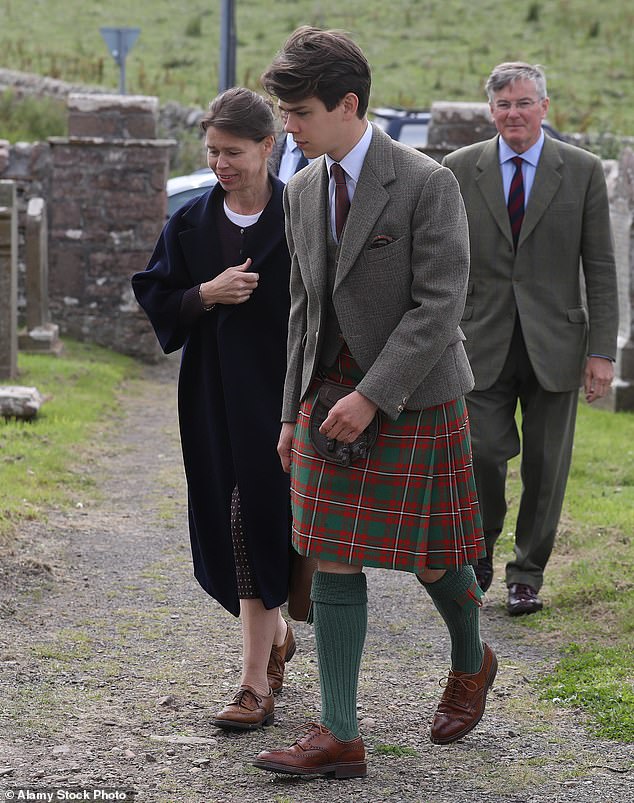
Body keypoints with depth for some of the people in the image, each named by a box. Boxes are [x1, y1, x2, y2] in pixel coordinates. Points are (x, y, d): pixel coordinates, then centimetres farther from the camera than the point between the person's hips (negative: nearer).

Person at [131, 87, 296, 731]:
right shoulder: (191, 224, 6)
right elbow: (154, 299, 8)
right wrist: (206, 294, -11)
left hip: (280, 395, -4)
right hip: (215, 400, 4)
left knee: (263, 528, -6)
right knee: (229, 530, 9)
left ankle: (256, 683, -3)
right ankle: (275, 634, 35)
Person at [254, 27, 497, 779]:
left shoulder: (427, 185, -14)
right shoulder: (303, 189, 7)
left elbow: (439, 308, -18)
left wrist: (372, 396, -21)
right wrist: (294, 412, 12)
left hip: (414, 400, -5)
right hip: (334, 397, 6)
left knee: (429, 559, 7)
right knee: (332, 560, 0)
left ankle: (470, 663, 39)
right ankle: (339, 736, 2)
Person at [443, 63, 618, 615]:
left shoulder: (583, 171, 2)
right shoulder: (461, 170, 4)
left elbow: (601, 268, 1)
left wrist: (602, 350, -5)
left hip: (554, 344, 0)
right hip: (484, 342, 0)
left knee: (546, 467, 4)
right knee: (483, 455, -6)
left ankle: (527, 575, 20)